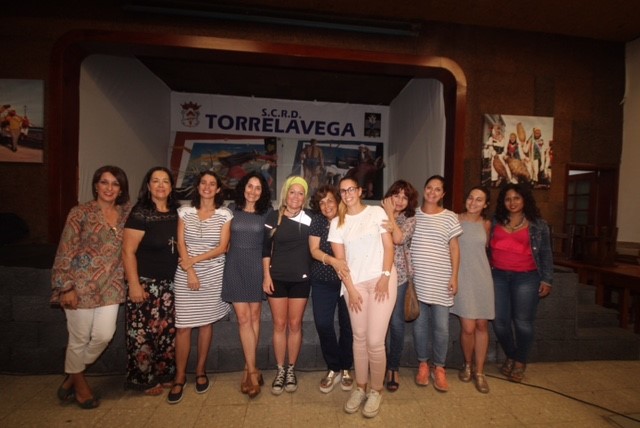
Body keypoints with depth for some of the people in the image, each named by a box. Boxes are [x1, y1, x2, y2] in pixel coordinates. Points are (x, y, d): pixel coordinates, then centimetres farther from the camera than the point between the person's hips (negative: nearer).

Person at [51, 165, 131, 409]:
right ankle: (78, 380, 35)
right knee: (80, 339, 9)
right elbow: (65, 253, -8)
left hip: (110, 286, 4)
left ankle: (73, 375, 32)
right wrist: (67, 288, -11)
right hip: (81, 285, -4)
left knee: (104, 336, 4)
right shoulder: (81, 213, -8)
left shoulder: (126, 213, 4)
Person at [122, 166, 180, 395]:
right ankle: (143, 379, 21)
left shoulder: (175, 213, 7)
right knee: (143, 332, 2)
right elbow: (128, 251, -13)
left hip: (169, 283, 6)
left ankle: (163, 375, 28)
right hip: (145, 282, -5)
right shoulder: (140, 213, -10)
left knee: (167, 330, 11)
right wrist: (134, 285, -16)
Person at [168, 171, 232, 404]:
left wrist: (195, 260, -12)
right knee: (183, 325, -1)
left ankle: (200, 371, 23)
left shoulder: (225, 214, 2)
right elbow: (180, 244, 0)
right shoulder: (185, 212, 5)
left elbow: (222, 247, -4)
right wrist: (190, 271, -11)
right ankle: (180, 377, 13)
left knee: (206, 322, 7)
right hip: (185, 274, 0)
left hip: (213, 274, 0)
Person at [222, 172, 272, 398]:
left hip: (256, 265, 0)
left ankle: (248, 369, 20)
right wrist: (229, 256, 1)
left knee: (254, 315, 6)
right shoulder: (231, 210, 6)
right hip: (235, 265, 0)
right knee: (243, 317, -3)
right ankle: (253, 370, 5)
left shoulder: (267, 213, 3)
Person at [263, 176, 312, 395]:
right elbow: (266, 248, 1)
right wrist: (266, 275, -3)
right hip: (277, 277, 0)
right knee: (279, 324, 7)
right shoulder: (274, 216, -1)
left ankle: (291, 369, 25)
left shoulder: (309, 219, -1)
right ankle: (280, 370, 23)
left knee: (295, 324, 8)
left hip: (301, 278, 0)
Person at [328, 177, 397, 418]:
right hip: (355, 282, 2)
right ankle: (360, 387, 27)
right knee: (359, 337, 9)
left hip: (381, 279, -2)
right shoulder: (337, 223, 8)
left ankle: (376, 390, 17)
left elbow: (388, 246, 0)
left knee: (375, 340, -4)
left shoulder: (377, 212, 3)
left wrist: (385, 276, -10)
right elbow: (340, 258, 5)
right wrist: (350, 288, -2)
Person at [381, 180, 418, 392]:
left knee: (396, 322, 2)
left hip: (398, 275, 0)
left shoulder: (410, 219, 5)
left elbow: (399, 239, -13)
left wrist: (390, 214, -7)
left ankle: (393, 368, 21)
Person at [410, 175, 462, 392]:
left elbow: (454, 249, 3)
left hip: (441, 280, -1)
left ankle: (438, 367, 25)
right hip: (416, 279, 1)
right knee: (419, 324, 10)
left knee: (441, 327, 4)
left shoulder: (449, 217, 2)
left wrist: (454, 277, -3)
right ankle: (423, 363, 30)